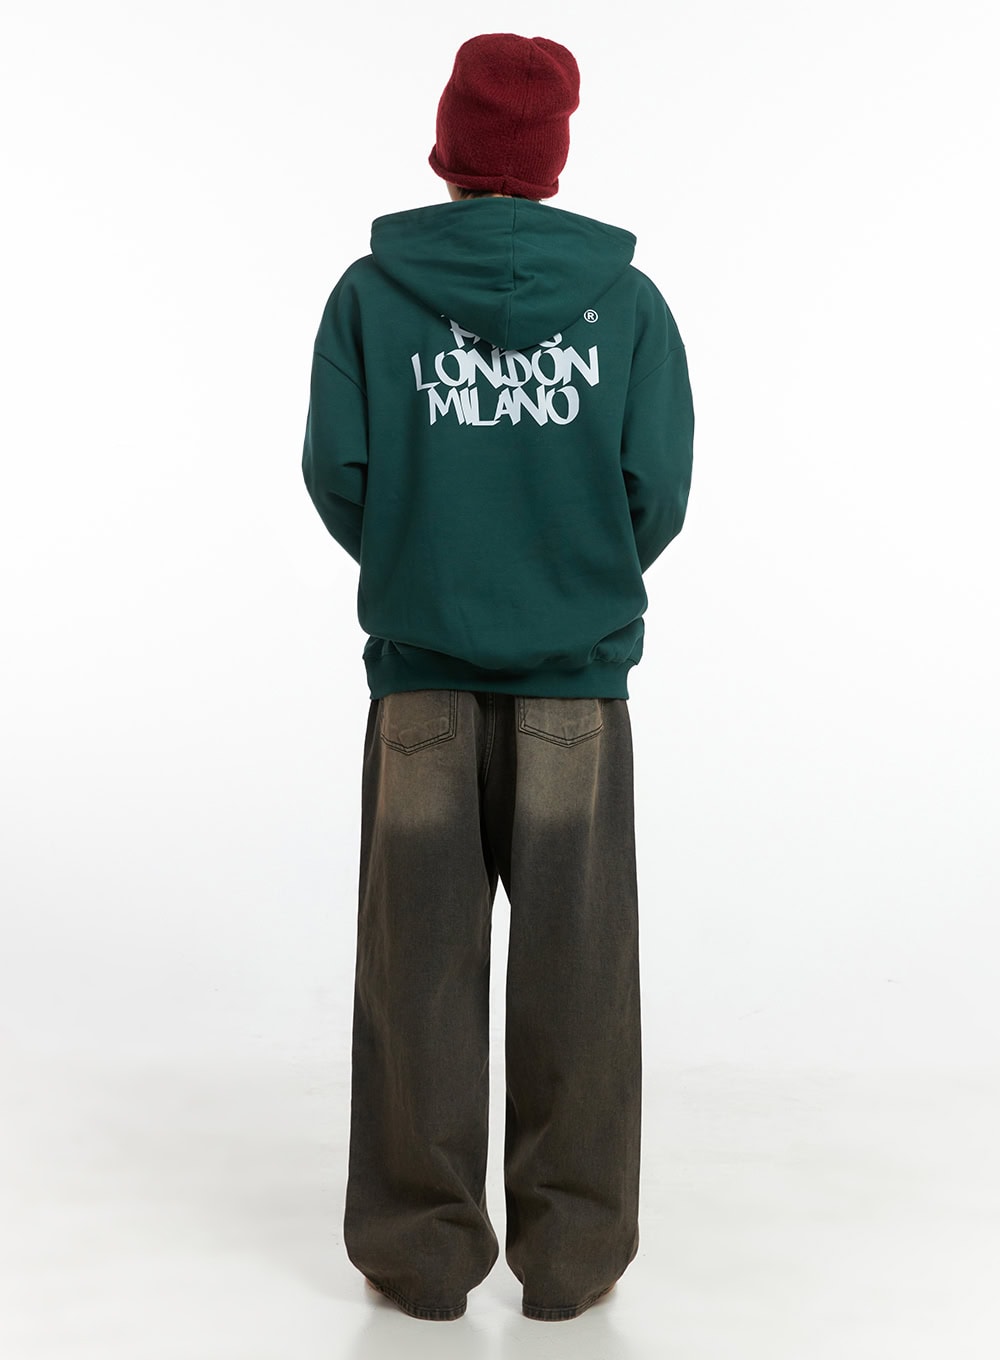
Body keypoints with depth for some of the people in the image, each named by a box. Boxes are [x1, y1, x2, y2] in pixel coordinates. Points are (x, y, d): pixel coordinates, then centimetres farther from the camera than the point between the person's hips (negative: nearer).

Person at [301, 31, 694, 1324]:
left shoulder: (371, 290, -1)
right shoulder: (626, 297, -2)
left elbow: (337, 467, -6)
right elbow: (659, 487, -6)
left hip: (419, 673, 0)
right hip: (577, 679, 0)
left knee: (418, 965, 8)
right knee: (574, 967, 8)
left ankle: (421, 1241, 15)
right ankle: (573, 1243, 15)